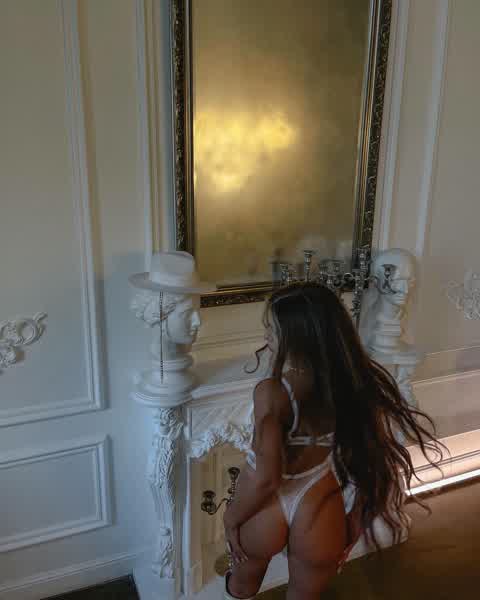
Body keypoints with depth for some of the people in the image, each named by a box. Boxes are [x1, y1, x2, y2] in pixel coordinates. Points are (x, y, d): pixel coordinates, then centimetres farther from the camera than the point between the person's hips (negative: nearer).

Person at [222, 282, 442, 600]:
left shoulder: (272, 394, -30)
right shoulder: (359, 382, -15)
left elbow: (265, 479, -25)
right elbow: (369, 462, -6)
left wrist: (231, 517, -5)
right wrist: (352, 530, 9)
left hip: (267, 508, -3)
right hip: (321, 509, 3)